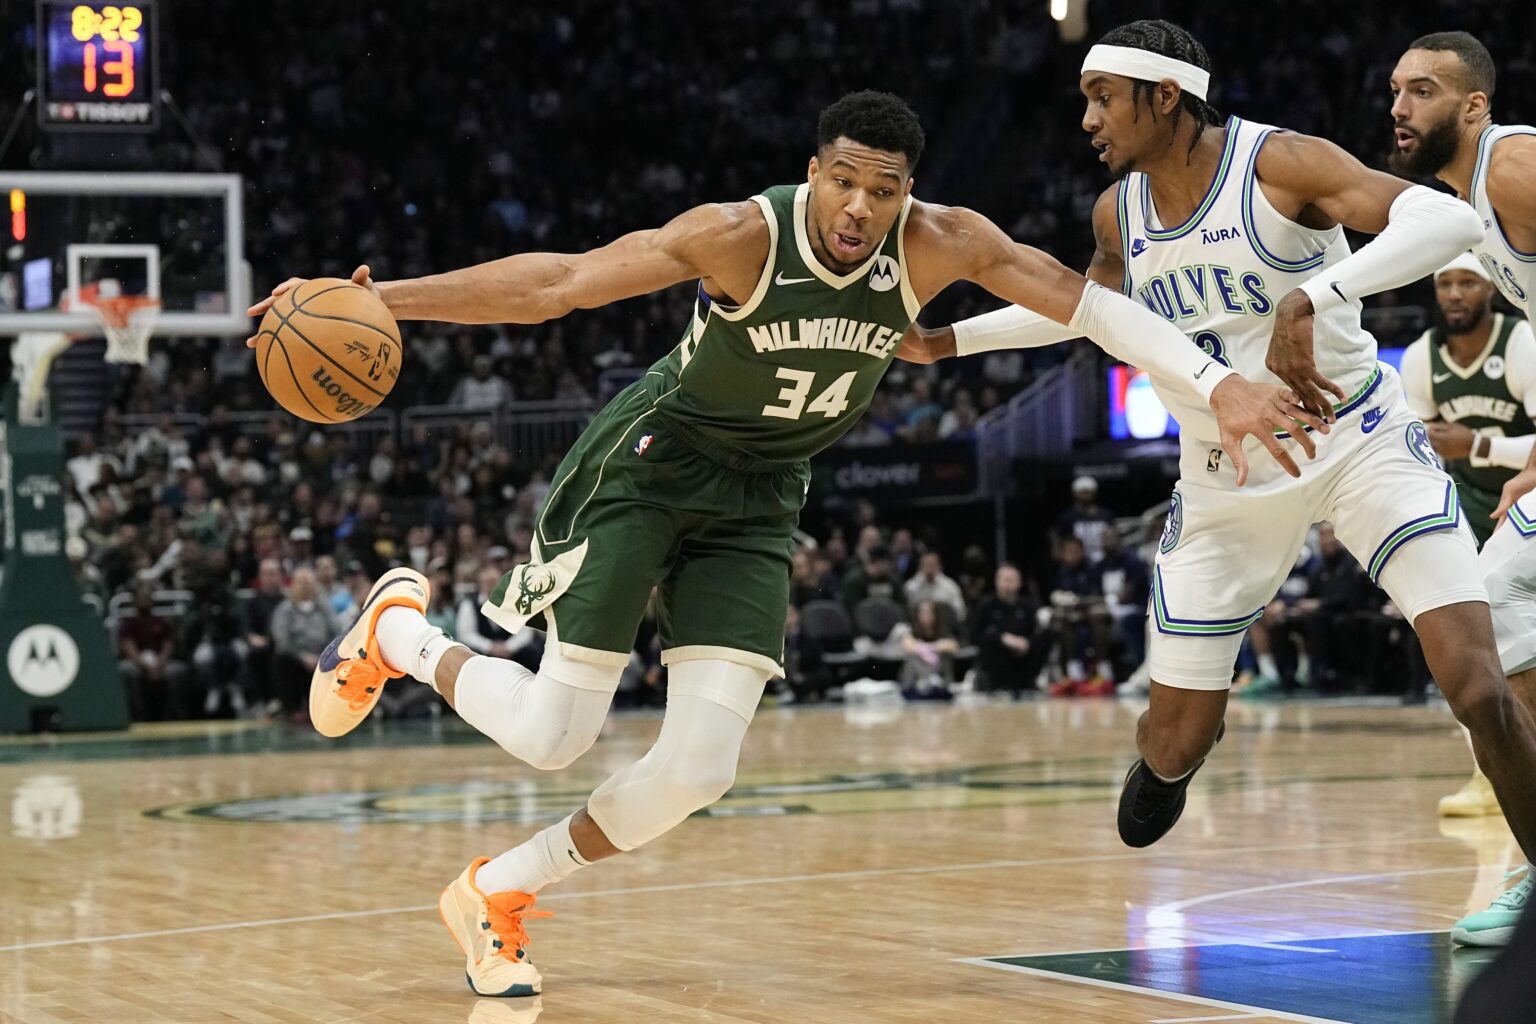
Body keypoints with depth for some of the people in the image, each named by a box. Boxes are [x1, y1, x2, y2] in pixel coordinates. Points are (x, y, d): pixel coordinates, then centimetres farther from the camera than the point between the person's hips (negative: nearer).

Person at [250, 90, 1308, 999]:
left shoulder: (939, 242, -17)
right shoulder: (743, 235, -26)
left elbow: (1083, 299, -15)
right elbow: (555, 283, -25)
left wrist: (1221, 386, -27)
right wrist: (382, 299, -32)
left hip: (757, 504, 4)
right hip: (649, 462, -4)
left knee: (699, 768, -7)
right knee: (554, 733, -7)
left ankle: (496, 895, 14)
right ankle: (396, 628, 24)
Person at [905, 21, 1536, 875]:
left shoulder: (1279, 163, -18)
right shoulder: (1118, 213, 0)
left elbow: (1450, 220, -33)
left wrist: (1311, 299, -46)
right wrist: (952, 339, 20)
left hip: (1359, 441, -5)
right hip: (1225, 476, 5)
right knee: (1178, 740, 6)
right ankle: (1157, 775, 45)